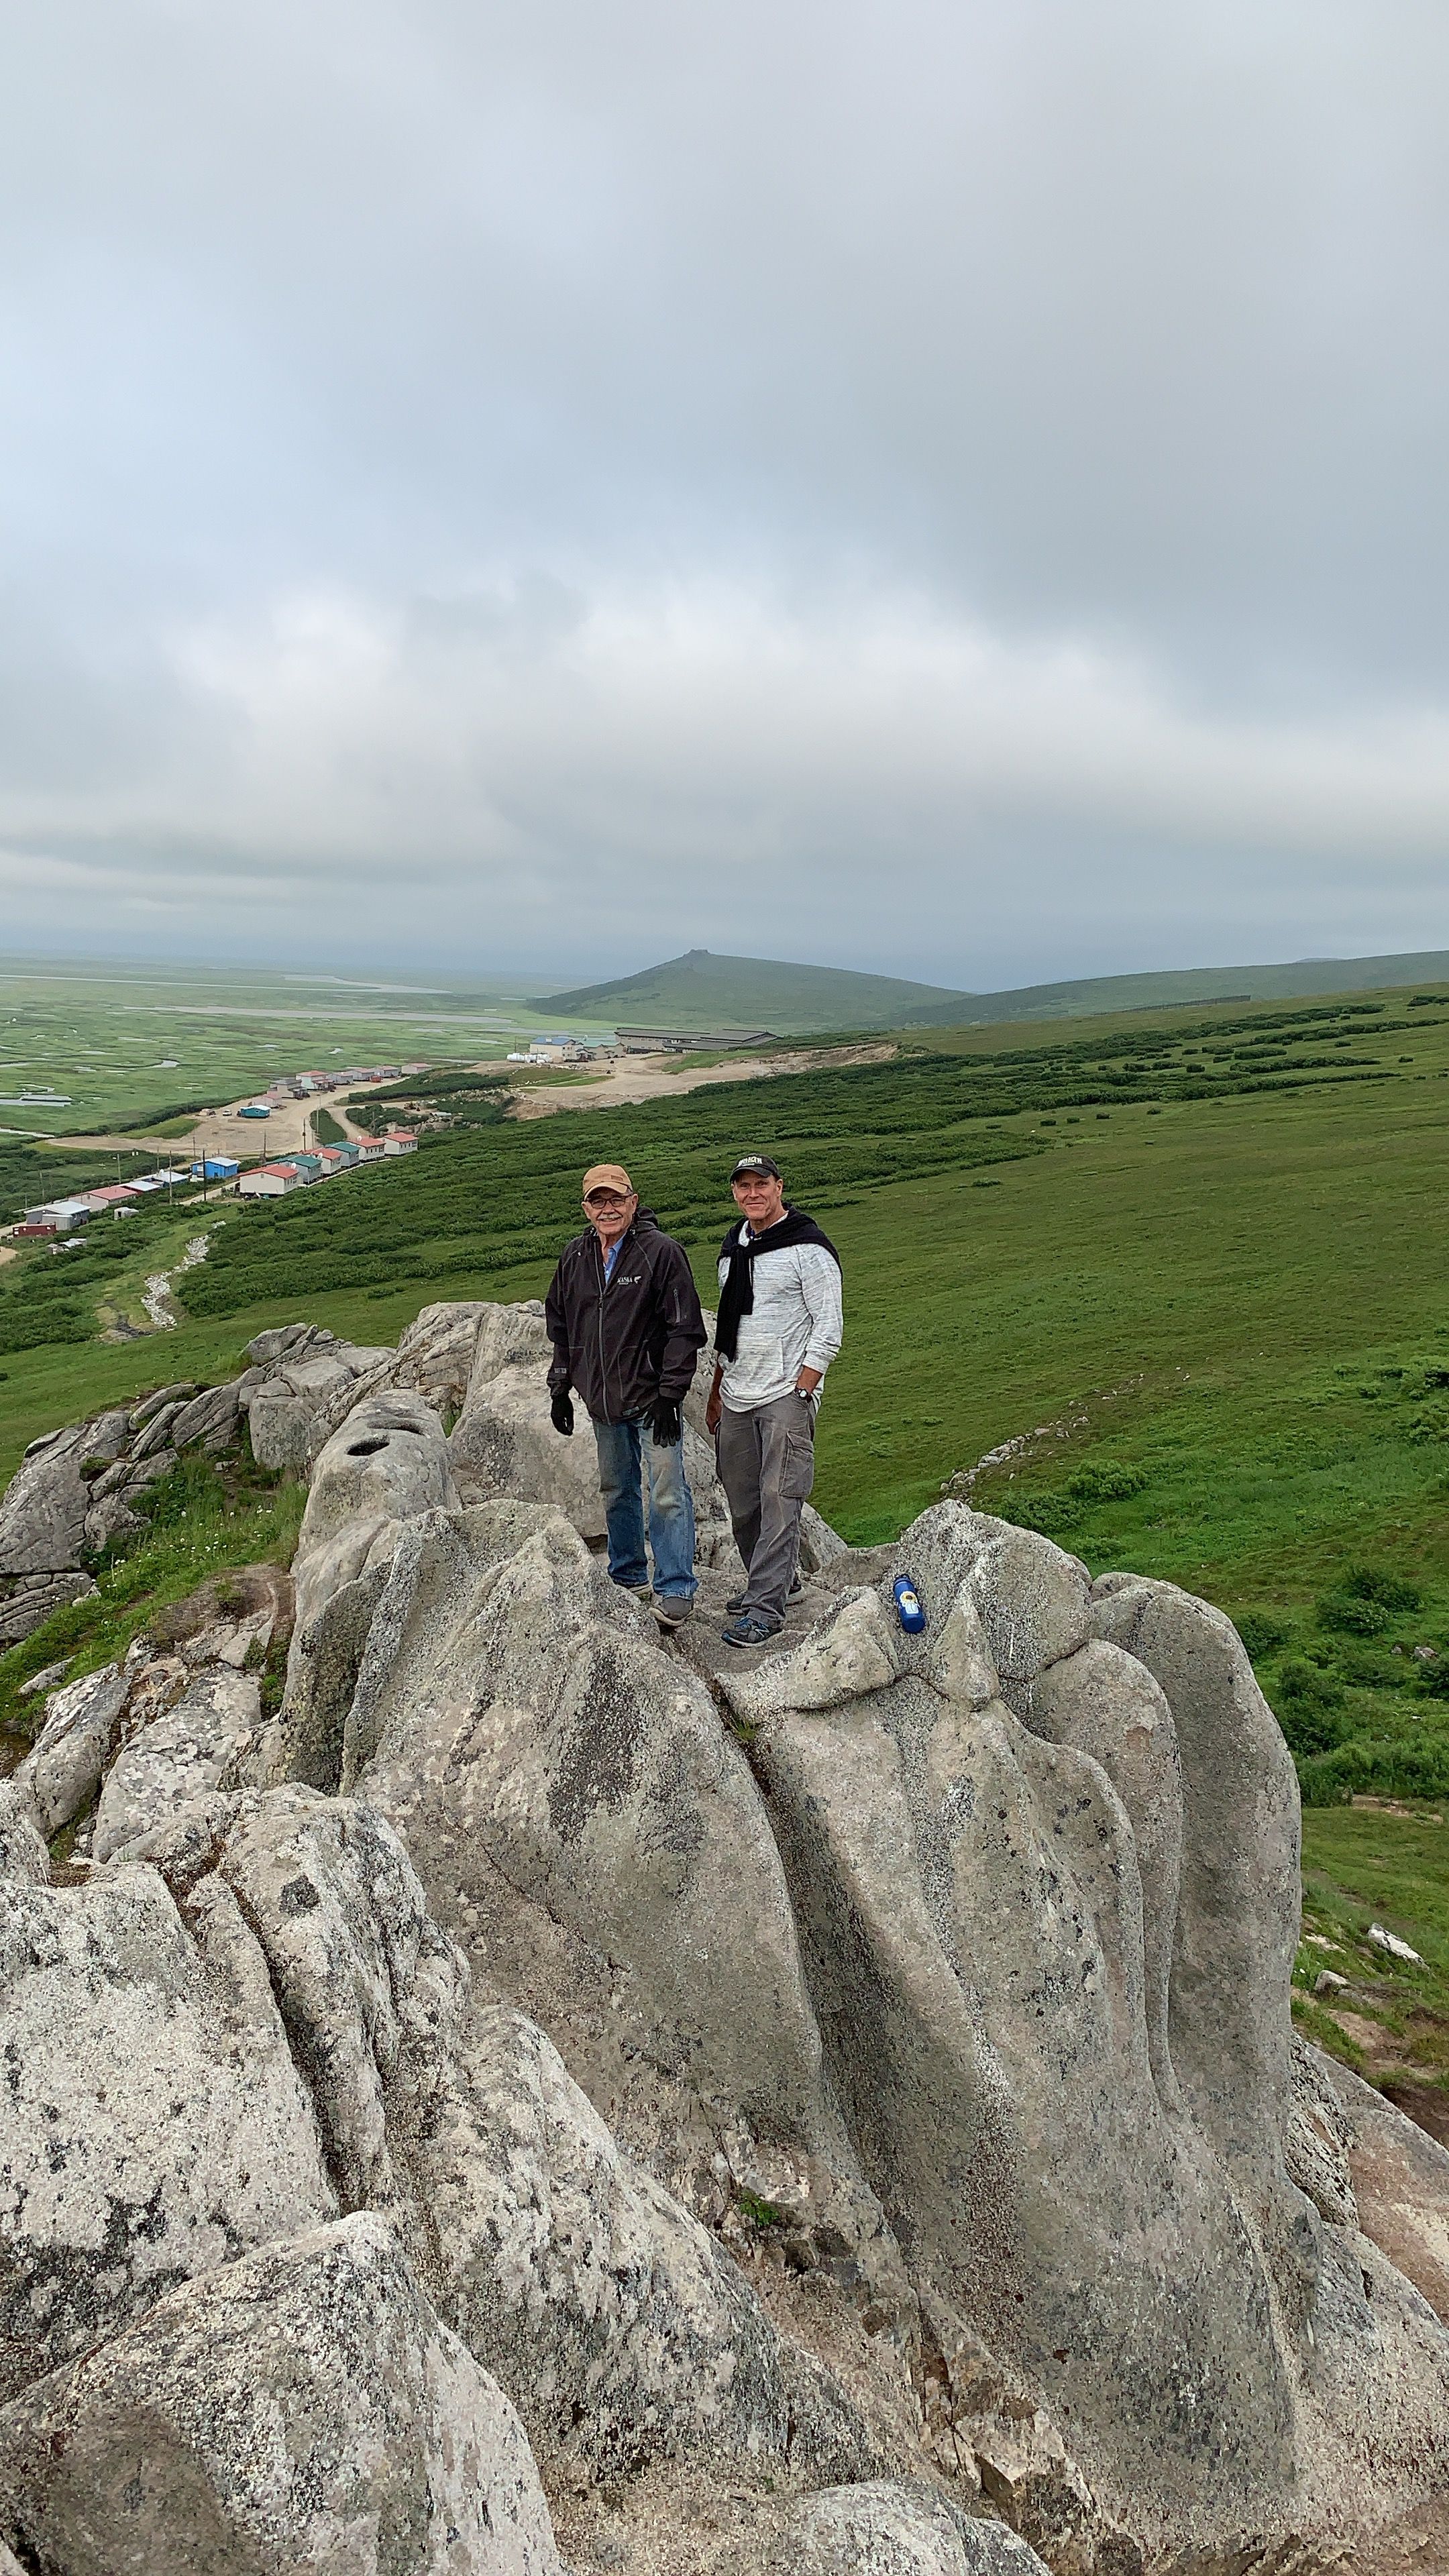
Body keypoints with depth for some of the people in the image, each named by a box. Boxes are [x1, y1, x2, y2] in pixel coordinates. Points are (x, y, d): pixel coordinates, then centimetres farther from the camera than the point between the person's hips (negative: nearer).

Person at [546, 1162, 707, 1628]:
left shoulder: (662, 1252, -10)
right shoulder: (575, 1257, 8)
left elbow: (685, 1330, -11)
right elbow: (560, 1327, 18)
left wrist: (670, 1394, -15)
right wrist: (560, 1388, 13)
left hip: (650, 1398, -6)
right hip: (601, 1402, 6)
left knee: (667, 1494, -6)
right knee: (616, 1491, 17)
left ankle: (675, 1591, 2)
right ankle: (628, 1577, 31)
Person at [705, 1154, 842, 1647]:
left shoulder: (808, 1248, -9)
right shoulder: (733, 1246, 15)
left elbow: (828, 1330, -11)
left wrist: (799, 1395, -15)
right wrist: (716, 1393, 20)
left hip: (786, 1395, -7)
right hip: (736, 1397, 8)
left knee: (779, 1501, -8)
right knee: (742, 1502, 11)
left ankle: (765, 1607, -4)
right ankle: (777, 1579, 29)